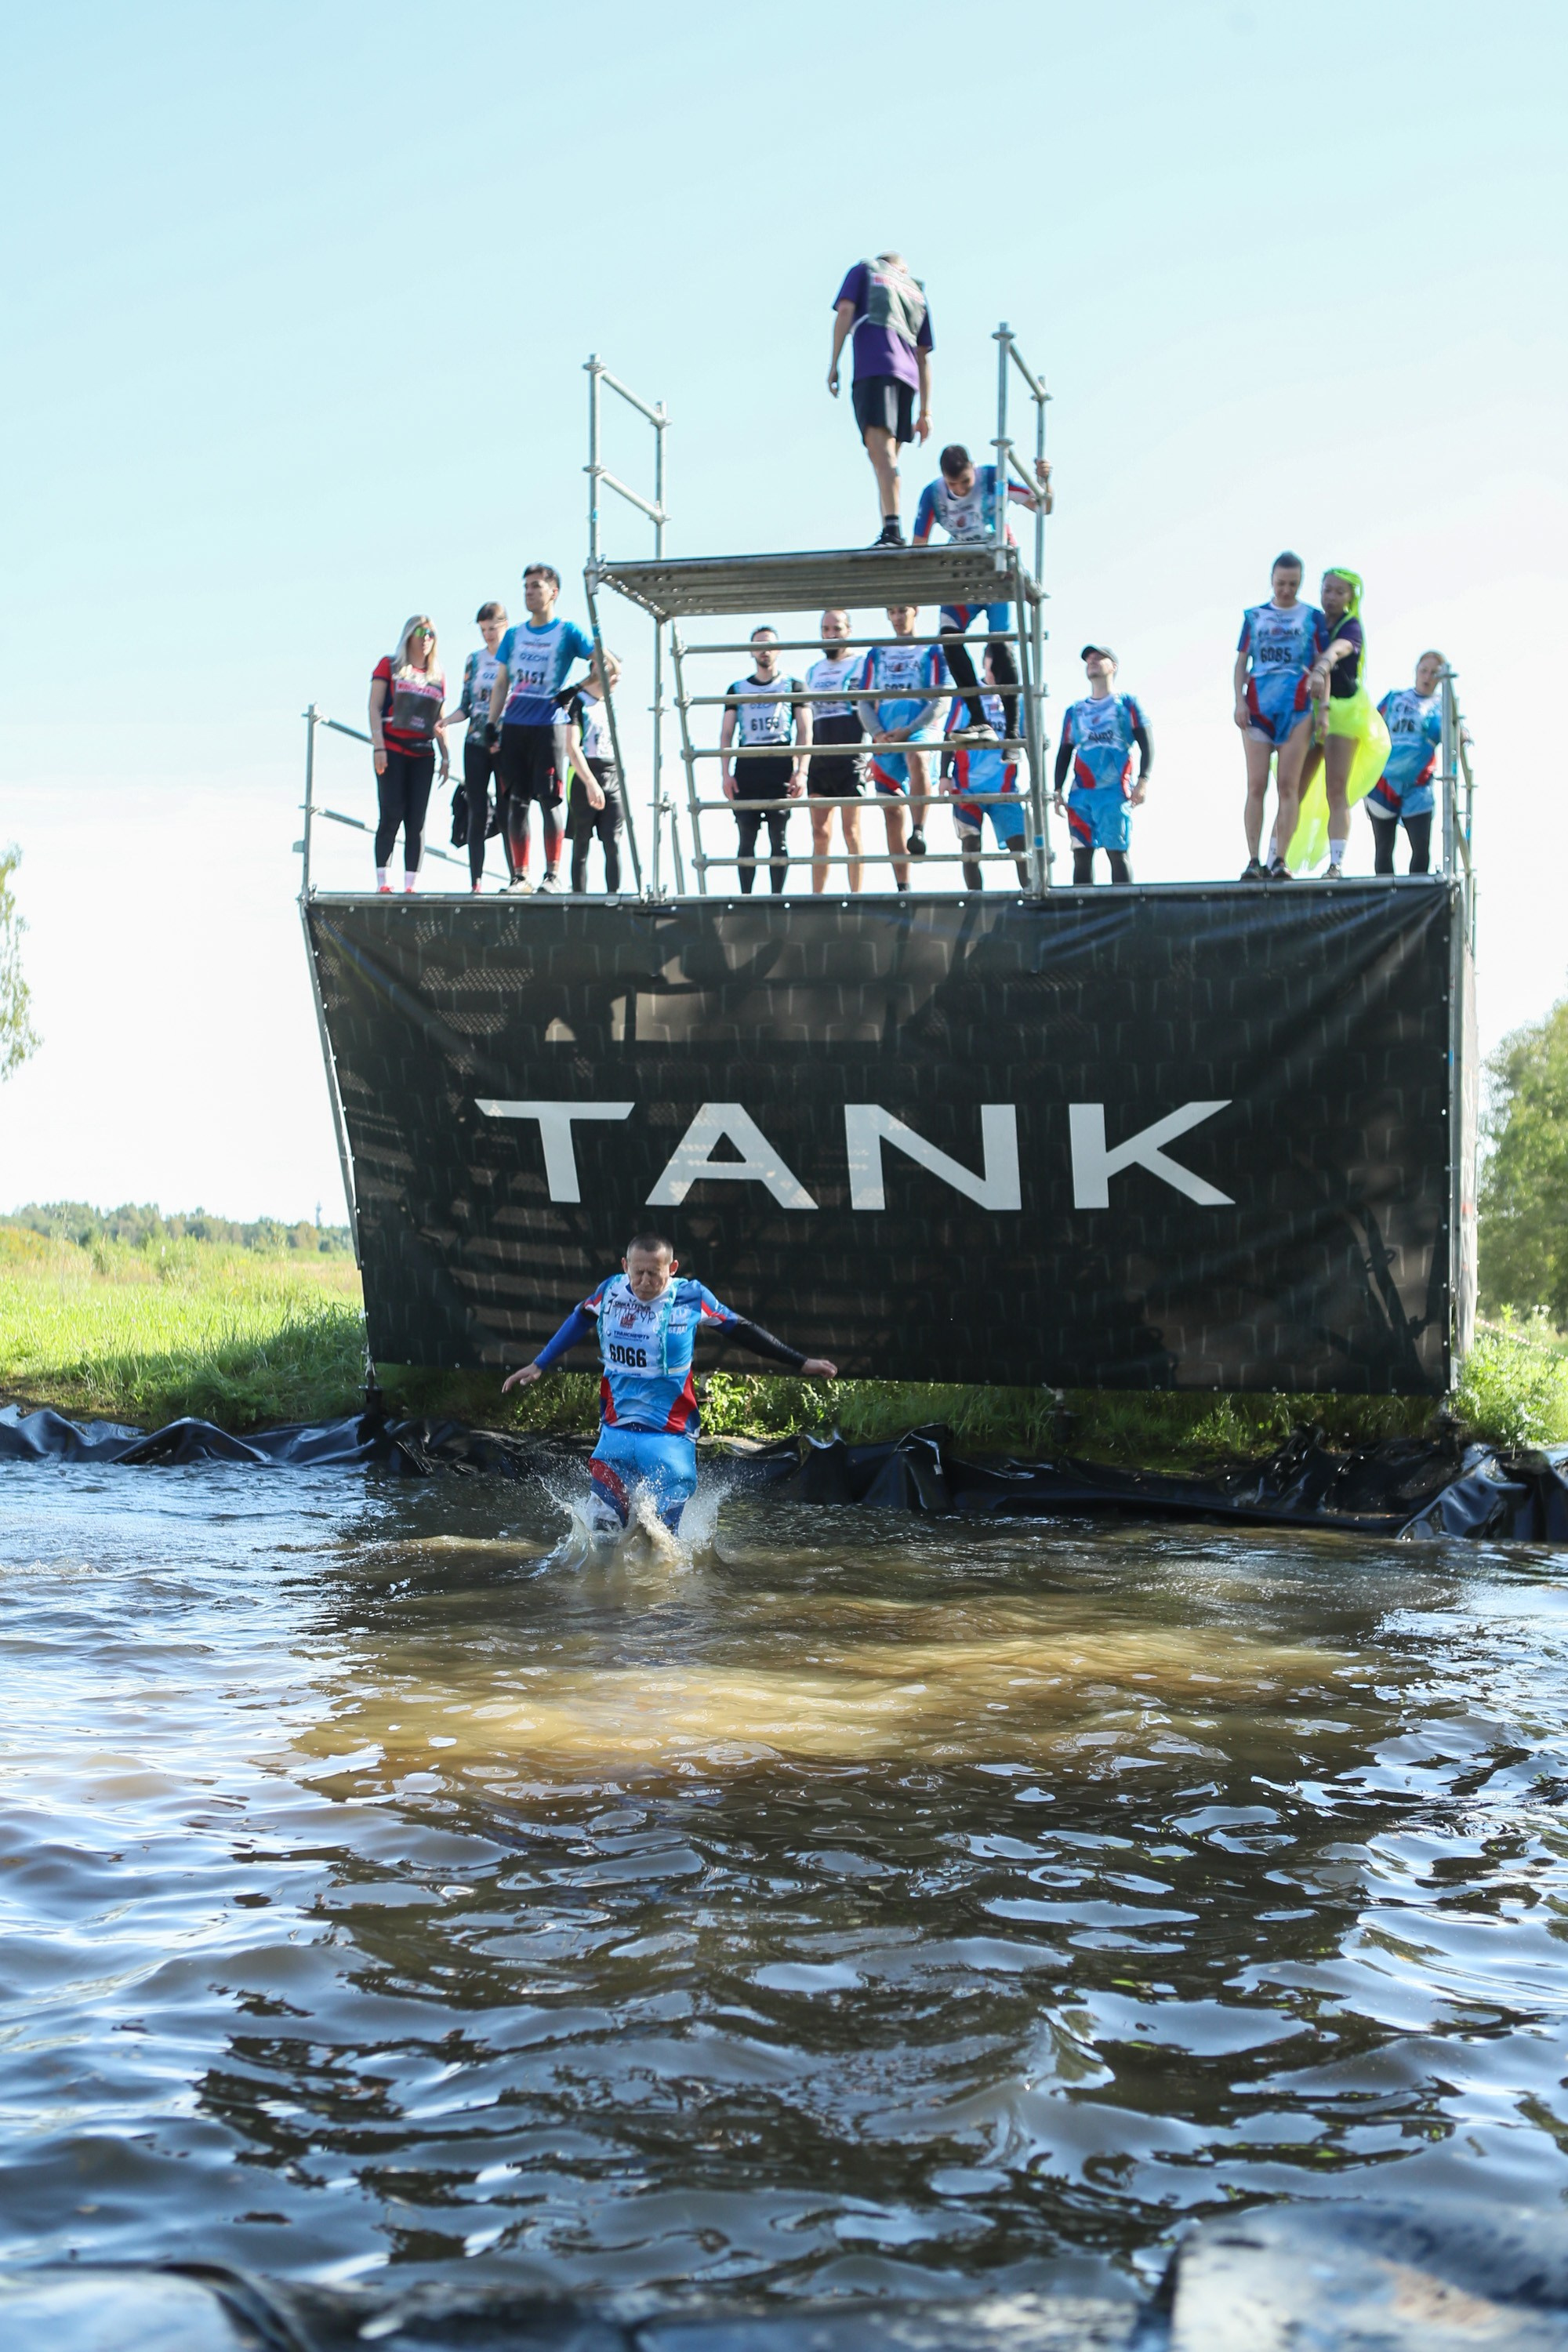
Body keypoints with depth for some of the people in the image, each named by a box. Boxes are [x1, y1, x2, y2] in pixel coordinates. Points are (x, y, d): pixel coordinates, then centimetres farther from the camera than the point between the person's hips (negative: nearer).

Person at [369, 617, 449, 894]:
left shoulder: (438, 675, 16)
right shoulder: (389, 666, 6)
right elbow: (375, 707, 0)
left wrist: (446, 756, 11)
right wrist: (378, 746, -10)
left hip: (423, 753, 3)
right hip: (392, 749, -3)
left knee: (416, 821, -1)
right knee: (392, 815, -10)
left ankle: (411, 884, -1)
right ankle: (382, 881, -8)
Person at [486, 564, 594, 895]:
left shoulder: (567, 632, 2)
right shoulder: (514, 635, 16)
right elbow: (501, 684, 17)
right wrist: (491, 725, 8)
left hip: (548, 725, -5)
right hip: (513, 726, 5)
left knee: (549, 799, -6)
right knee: (516, 801, 2)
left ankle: (553, 874, -2)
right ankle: (520, 876, 6)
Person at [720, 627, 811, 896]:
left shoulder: (793, 687, 12)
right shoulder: (737, 689, 18)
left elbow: (805, 732, 6)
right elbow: (726, 734, 15)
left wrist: (801, 772, -6)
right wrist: (726, 774, 3)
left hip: (781, 767, -2)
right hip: (746, 770, 2)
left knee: (778, 837, -4)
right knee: (746, 838, -2)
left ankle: (777, 898, -2)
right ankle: (745, 898, 0)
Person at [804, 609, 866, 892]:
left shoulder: (862, 666, 2)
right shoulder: (812, 672, 19)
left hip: (850, 761, -5)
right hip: (818, 763, 5)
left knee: (851, 831, -5)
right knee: (820, 833, 4)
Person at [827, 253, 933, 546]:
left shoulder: (864, 270, 21)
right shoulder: (917, 292, 30)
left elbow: (845, 310, 2)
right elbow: (924, 358, 25)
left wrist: (833, 364, -2)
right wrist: (925, 412, 22)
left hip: (872, 368, -5)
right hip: (907, 375, 5)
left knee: (879, 446, -19)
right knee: (888, 455, 9)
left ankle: (893, 527, -35)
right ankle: (890, 532, -1)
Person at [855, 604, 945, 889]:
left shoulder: (931, 651, 9)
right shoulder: (876, 654, 18)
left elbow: (938, 701, -1)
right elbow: (864, 702, 12)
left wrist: (906, 731, -13)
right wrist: (878, 735, -7)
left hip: (917, 729, -4)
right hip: (884, 739, 4)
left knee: (916, 758, -41)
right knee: (892, 813, 0)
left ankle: (919, 831, -45)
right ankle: (902, 887, 4)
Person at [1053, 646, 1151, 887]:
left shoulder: (1126, 703, 9)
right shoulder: (1075, 710, 19)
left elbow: (1146, 744, 1)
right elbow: (1064, 752, 20)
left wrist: (1143, 780, -11)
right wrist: (1058, 790, 10)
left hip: (1116, 791, -4)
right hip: (1081, 794, 4)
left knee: (1117, 851, -10)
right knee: (1081, 854, -2)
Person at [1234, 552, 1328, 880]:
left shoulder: (1313, 617, 8)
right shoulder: (1254, 616, 13)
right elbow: (1241, 661, 12)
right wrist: (1239, 701, -1)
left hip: (1296, 706, -1)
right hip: (1257, 706, 1)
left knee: (1288, 786, -6)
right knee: (1256, 786, -4)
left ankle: (1280, 861, -8)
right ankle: (1254, 861, -5)